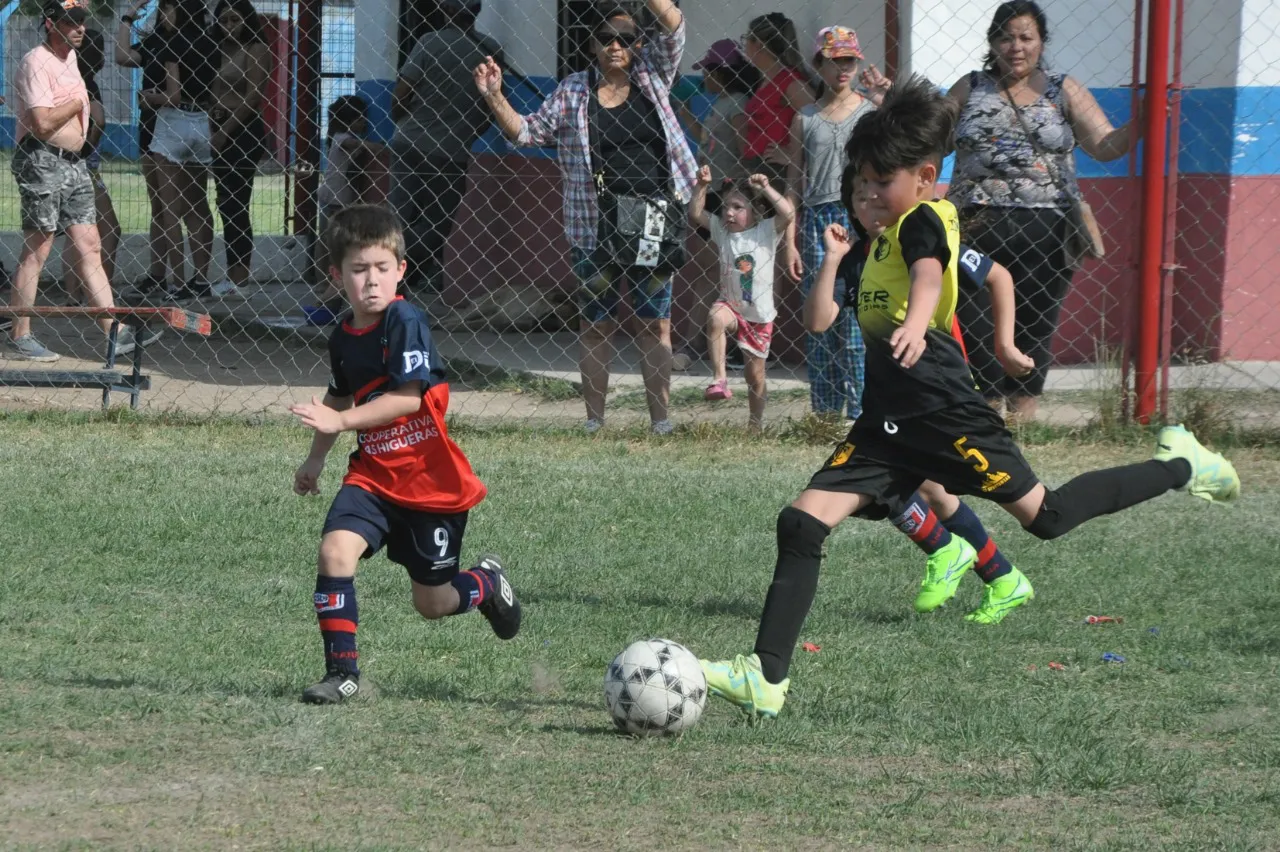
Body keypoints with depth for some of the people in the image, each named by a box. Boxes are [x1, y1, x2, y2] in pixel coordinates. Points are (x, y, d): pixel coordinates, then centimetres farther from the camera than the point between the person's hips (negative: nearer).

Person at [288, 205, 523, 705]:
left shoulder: (406, 322, -18)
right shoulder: (343, 338, 4)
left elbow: (410, 397, -26)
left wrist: (340, 421, -32)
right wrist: (316, 458, 27)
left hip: (432, 481, -5)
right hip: (374, 475, 5)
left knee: (431, 603, 6)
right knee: (335, 549, -21)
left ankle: (487, 585, 41)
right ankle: (341, 671, -12)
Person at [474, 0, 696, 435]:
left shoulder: (652, 77, 5)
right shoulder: (573, 92, 4)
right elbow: (526, 131, 5)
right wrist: (495, 98, -9)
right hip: (594, 231, 0)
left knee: (655, 324, 4)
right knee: (596, 326, 6)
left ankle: (661, 418, 7)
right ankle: (594, 419, 11)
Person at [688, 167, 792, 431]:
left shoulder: (766, 231, -7)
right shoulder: (721, 229, 1)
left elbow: (788, 213, -22)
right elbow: (695, 215, -6)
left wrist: (765, 189, -23)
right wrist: (702, 187, -16)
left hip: (759, 313, -1)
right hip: (730, 305, 1)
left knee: (755, 372, 10)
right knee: (715, 318, -37)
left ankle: (756, 423, 27)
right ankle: (719, 379, -34)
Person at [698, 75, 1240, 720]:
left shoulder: (922, 221, -11)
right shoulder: (891, 228, 16)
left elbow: (928, 275, -34)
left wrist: (916, 320, -55)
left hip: (941, 412, -9)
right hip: (887, 423, 9)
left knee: (1044, 516, 2)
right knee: (802, 524, -7)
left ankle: (1181, 466, 24)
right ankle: (766, 678, -10)